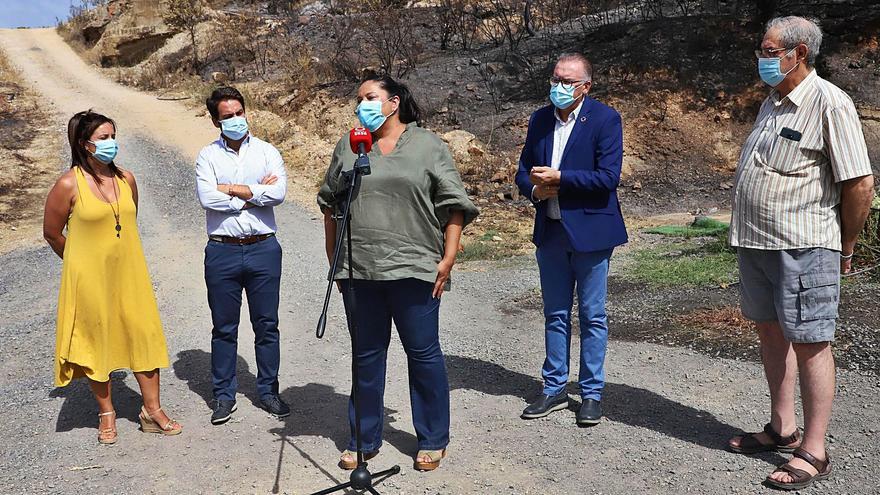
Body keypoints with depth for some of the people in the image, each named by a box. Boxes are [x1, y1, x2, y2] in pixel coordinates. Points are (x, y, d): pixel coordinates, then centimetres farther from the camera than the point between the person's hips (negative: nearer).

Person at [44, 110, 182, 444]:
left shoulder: (126, 179, 2)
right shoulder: (69, 185, -11)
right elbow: (52, 233, 0)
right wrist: (84, 262, 11)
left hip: (129, 274, 4)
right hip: (90, 278, -4)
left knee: (144, 335, 4)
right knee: (97, 341, 8)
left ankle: (152, 411, 16)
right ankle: (106, 414, 24)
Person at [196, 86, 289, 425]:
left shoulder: (267, 152, 4)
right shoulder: (208, 156, 3)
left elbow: (279, 193, -12)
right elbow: (208, 199, -13)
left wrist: (233, 189, -11)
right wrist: (257, 192, -9)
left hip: (263, 248, 1)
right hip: (222, 251, 0)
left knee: (266, 325, 9)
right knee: (224, 328, 9)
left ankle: (268, 390, 23)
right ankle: (224, 395, 22)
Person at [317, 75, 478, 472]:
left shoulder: (428, 145, 2)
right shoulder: (348, 146, 12)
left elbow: (453, 205, -1)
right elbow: (330, 204, 17)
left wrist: (448, 259, -8)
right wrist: (334, 260, 13)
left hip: (414, 270, -3)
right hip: (359, 271, 4)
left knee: (423, 352, 5)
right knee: (366, 355, 13)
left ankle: (433, 440, 21)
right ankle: (365, 439, 27)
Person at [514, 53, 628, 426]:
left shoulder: (605, 119, -8)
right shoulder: (540, 119, 8)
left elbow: (608, 177, -17)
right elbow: (523, 171, 13)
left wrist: (558, 178, -19)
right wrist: (535, 190, -9)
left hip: (589, 231, -5)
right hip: (550, 231, 5)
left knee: (592, 316, 5)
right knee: (555, 315, 13)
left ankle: (591, 393, 18)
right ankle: (554, 389, 25)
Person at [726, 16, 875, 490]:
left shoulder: (830, 104, -13)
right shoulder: (772, 103, 13)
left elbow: (860, 184, -14)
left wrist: (845, 247, -4)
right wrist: (751, 232, 16)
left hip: (802, 248, -9)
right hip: (754, 241, 9)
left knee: (809, 343, -2)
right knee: (771, 332, 15)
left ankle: (813, 453, 8)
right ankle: (782, 429, 29)